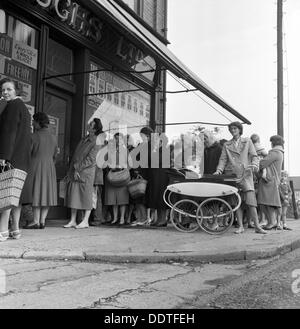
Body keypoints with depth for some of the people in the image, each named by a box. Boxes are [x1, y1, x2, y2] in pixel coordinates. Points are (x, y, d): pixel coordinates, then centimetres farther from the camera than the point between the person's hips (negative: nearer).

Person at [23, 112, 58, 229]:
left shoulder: (35, 135, -9)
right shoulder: (53, 137, 10)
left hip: (36, 165, -6)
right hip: (50, 167, 6)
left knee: (36, 192, -3)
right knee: (46, 192, 6)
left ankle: (36, 221, -4)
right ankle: (42, 221, 5)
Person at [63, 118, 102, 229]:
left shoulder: (96, 143, -10)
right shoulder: (84, 139, 13)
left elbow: (90, 160, -15)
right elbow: (76, 155, 16)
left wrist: (78, 168, -14)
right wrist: (71, 170, 10)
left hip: (86, 173, -7)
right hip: (75, 171, 8)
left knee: (86, 196, -1)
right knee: (73, 195, 7)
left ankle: (85, 221, 6)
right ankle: (73, 220, 14)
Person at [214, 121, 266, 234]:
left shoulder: (247, 142, 13)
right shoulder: (227, 145, 15)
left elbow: (254, 156, 7)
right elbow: (223, 159, 8)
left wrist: (254, 165, -14)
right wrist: (219, 170, -9)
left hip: (245, 175, -2)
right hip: (232, 175, 2)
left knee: (250, 201, -10)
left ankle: (257, 227, -6)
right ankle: (240, 226, 6)